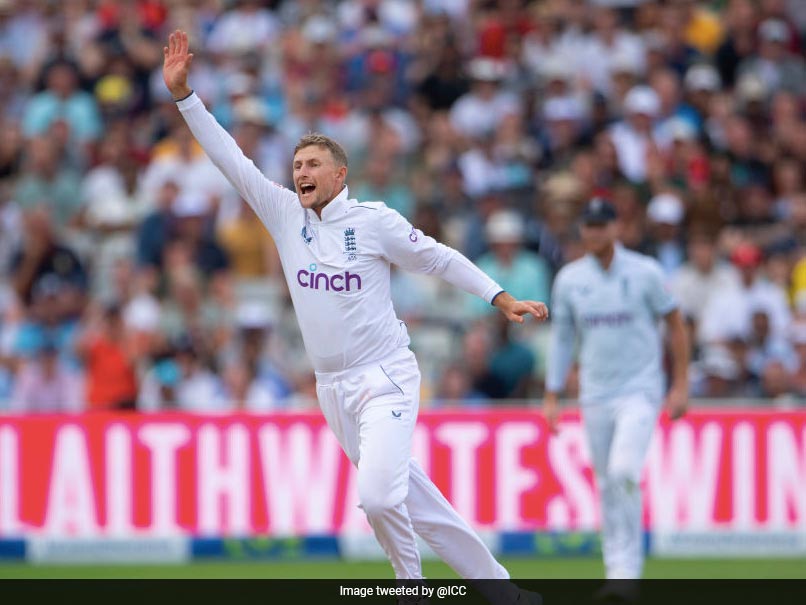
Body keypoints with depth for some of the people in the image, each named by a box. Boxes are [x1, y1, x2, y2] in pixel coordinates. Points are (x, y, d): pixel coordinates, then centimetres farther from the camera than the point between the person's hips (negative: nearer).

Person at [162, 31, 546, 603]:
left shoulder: (373, 220, -6)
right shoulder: (284, 214, 4)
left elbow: (439, 257, -1)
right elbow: (230, 158, 1)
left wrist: (502, 298, -7)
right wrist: (183, 94, -6)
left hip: (385, 378, -5)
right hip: (333, 386, 5)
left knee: (379, 496, -21)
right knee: (409, 497, 8)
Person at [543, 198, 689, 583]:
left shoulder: (644, 272, -4)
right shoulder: (570, 278, 5)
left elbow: (675, 324, 3)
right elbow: (561, 338, 11)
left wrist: (681, 385, -1)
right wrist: (551, 397, 7)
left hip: (640, 391, -4)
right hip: (595, 394, 4)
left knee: (623, 472, -21)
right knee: (607, 486, 7)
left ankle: (627, 570, -14)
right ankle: (617, 571, 14)